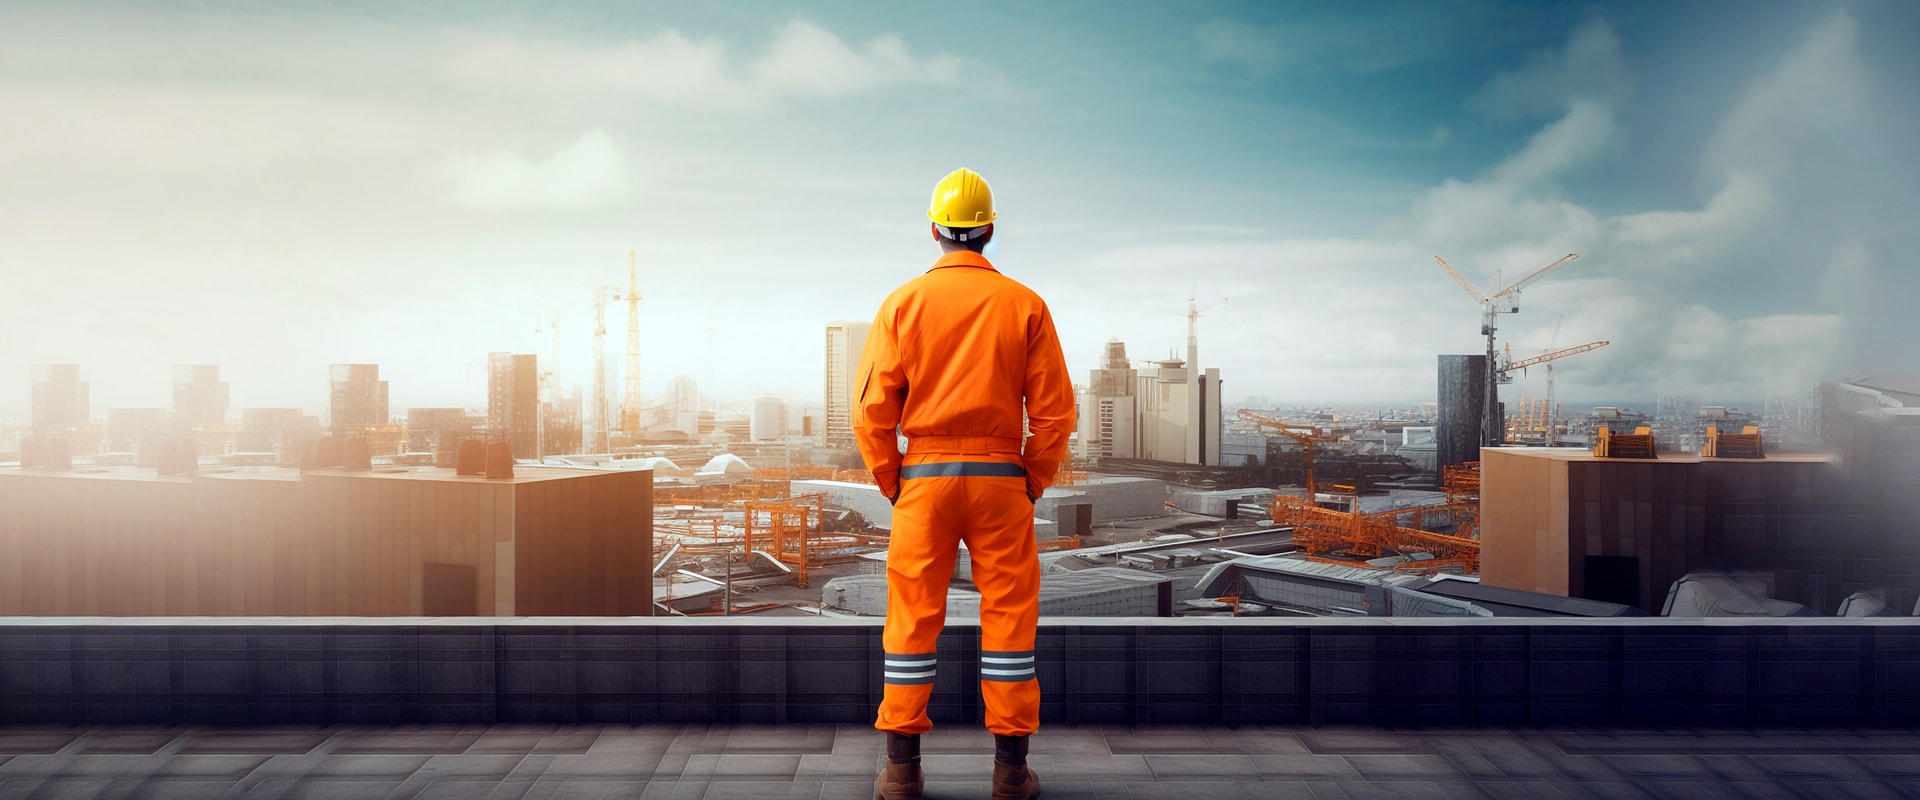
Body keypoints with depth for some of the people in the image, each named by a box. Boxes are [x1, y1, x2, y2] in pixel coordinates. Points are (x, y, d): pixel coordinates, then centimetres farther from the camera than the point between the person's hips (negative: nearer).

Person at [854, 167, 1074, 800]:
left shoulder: (902, 303, 0)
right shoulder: (1025, 305, 0)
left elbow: (871, 410, -3)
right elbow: (1054, 410, -2)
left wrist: (892, 485, 7)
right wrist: (1033, 483, 8)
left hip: (923, 477, 0)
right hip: (1001, 477, 0)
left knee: (913, 619, 7)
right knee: (1008, 616, 7)